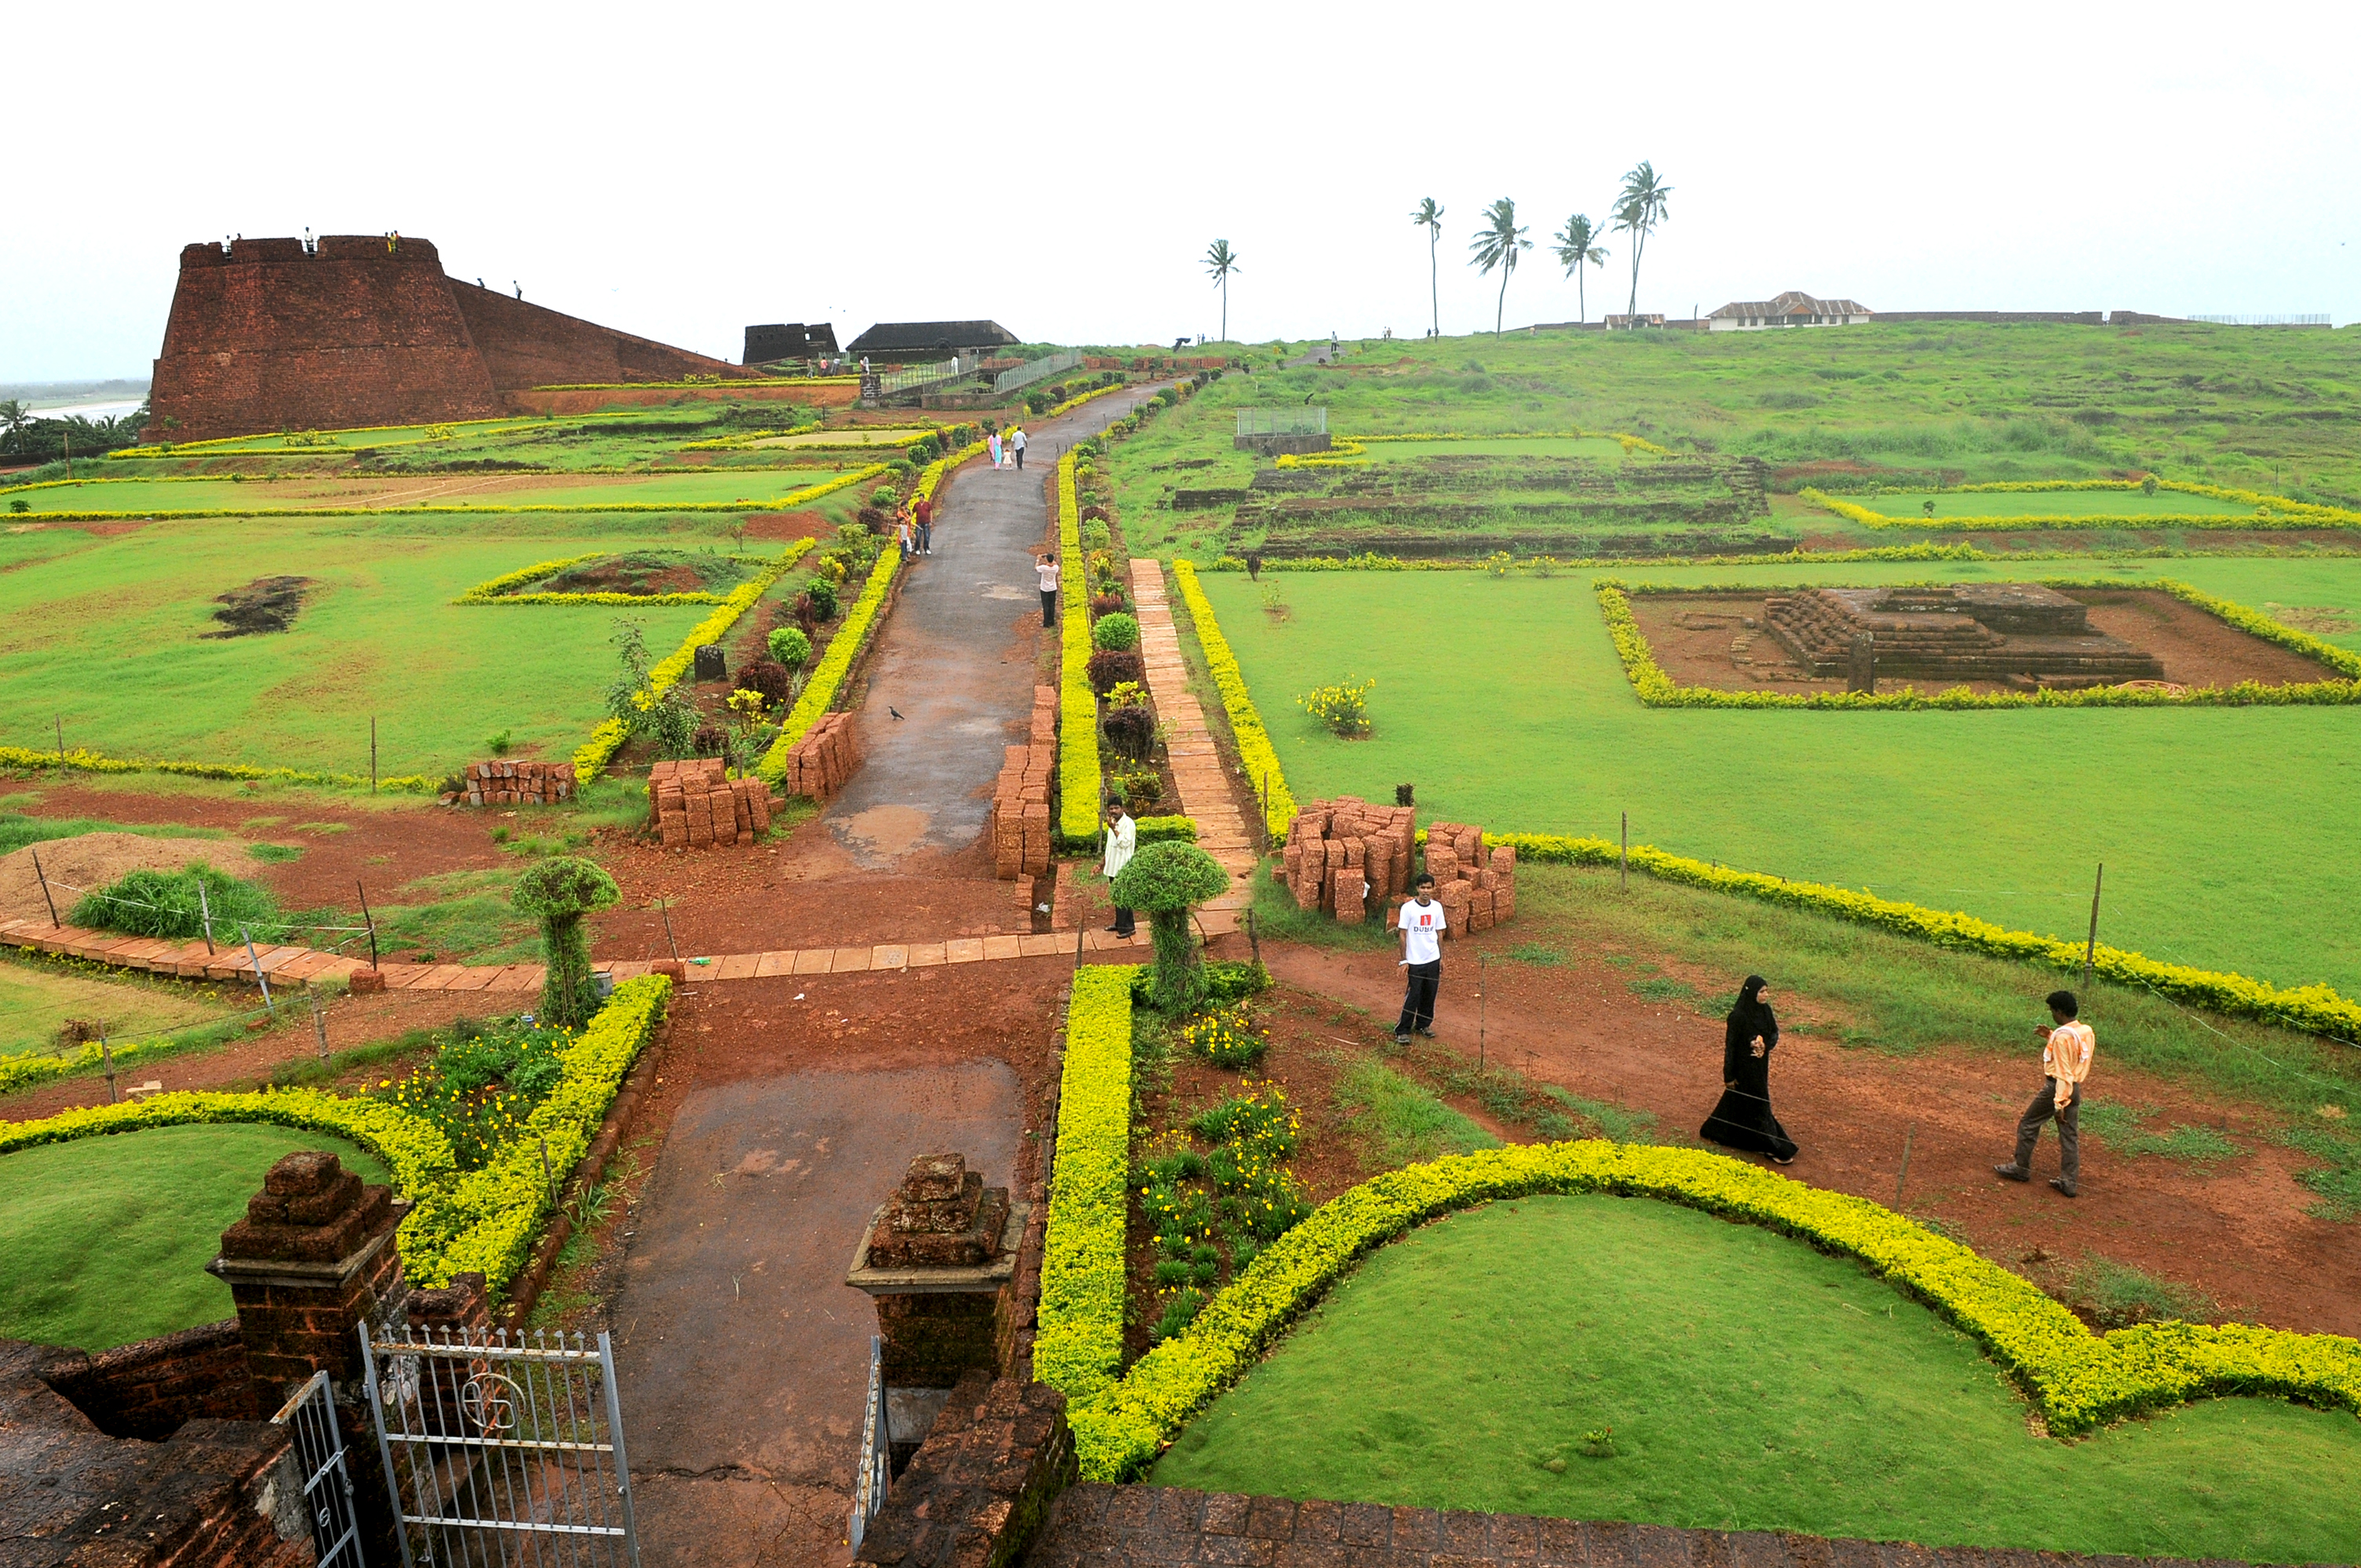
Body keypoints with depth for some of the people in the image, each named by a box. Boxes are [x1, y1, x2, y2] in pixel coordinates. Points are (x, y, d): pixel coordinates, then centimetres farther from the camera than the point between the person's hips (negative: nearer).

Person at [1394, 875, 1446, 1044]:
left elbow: (1439, 933, 11)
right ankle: (1402, 1031, 5)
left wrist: (1441, 958, 11)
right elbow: (1403, 935, -8)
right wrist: (1404, 960, -10)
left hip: (1433, 960, 5)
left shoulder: (1437, 907, 3)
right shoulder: (1408, 908, -11)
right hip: (1414, 961, -5)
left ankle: (1424, 1024, 30)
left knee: (1430, 995, 12)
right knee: (1412, 997, -4)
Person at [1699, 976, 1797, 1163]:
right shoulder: (1738, 1016, -23)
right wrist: (1729, 1075, -14)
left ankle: (1716, 1130, 39)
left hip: (1761, 1064, 8)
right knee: (1757, 1104, 2)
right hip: (1745, 1066, -8)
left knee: (1740, 1101, 20)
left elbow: (1774, 1032, 9)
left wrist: (1765, 1044, -15)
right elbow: (1730, 1045, -17)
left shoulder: (1765, 1010, -1)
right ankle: (1774, 1148, 11)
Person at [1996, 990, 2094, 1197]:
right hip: (2076, 1089, 8)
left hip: (2058, 1088, -8)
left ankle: (2021, 1168, 18)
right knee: (2070, 1135, 10)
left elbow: (2063, 1073, -23)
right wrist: (2050, 1036, 15)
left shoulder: (2063, 1036, -22)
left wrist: (2059, 1104, -22)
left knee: (2028, 1124, 9)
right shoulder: (2086, 1032, 3)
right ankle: (2069, 1182, 12)